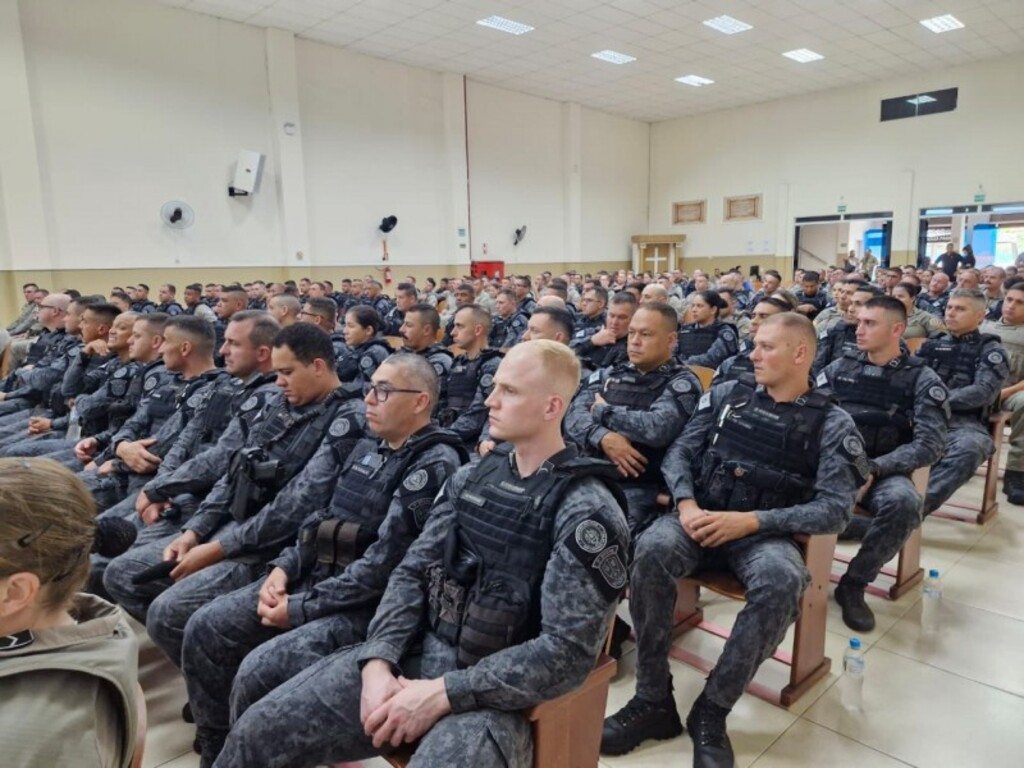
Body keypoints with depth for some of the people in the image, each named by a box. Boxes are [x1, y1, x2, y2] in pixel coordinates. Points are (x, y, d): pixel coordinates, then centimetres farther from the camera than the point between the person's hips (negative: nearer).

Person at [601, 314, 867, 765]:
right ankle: (653, 700, -15)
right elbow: (679, 452, 7)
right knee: (651, 550, -30)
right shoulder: (727, 395, 10)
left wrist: (751, 521, -19)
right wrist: (685, 503, -14)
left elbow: (835, 509, -8)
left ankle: (711, 711, -16)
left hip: (765, 532, -1)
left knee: (782, 582, -36)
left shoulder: (831, 424, 2)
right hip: (699, 517, 2)